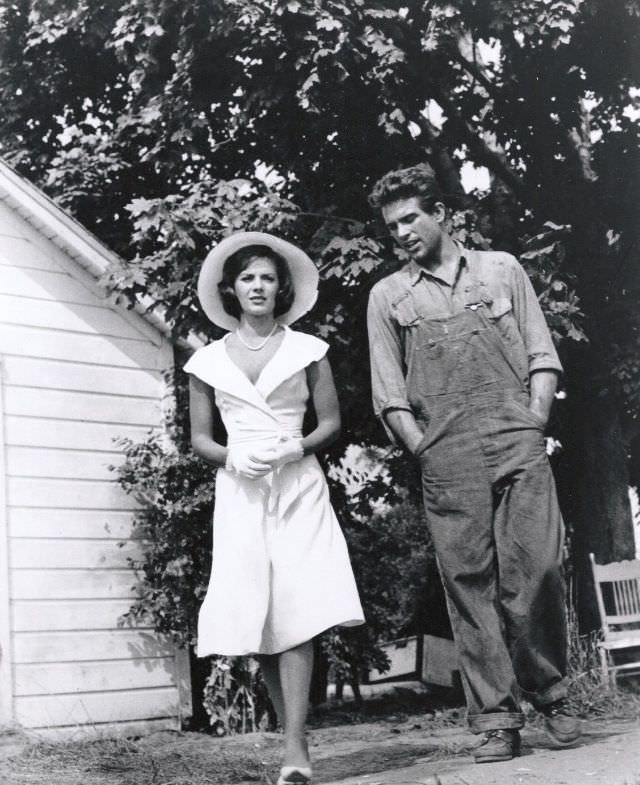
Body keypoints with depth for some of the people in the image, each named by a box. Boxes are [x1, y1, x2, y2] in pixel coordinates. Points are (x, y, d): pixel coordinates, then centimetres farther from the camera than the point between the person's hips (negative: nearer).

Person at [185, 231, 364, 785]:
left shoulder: (307, 350, 7)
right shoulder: (209, 361, 10)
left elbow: (331, 422, 7)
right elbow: (199, 438, 11)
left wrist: (296, 448, -12)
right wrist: (233, 457, -9)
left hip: (299, 487, -2)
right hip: (240, 490, 2)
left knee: (296, 610, -14)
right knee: (256, 615, -2)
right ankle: (293, 737, 11)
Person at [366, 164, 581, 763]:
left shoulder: (500, 269, 15)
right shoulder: (387, 296, 14)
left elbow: (541, 357, 11)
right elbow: (388, 393, 9)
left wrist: (532, 427, 0)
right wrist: (424, 449, -2)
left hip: (519, 447, 0)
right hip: (447, 462, 0)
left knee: (536, 570, -8)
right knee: (468, 583, -2)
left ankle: (550, 694, 13)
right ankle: (495, 719, 3)